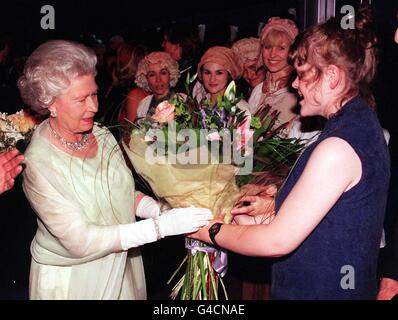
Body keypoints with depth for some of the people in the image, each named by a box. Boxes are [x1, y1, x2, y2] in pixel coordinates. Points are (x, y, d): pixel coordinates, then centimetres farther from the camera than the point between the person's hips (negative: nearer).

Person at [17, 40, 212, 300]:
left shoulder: (101, 135, -4)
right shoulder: (38, 163, -23)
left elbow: (124, 193, 4)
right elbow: (79, 241, -25)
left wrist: (160, 210, -17)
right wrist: (160, 226, -29)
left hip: (122, 266, 5)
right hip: (72, 280, -5)